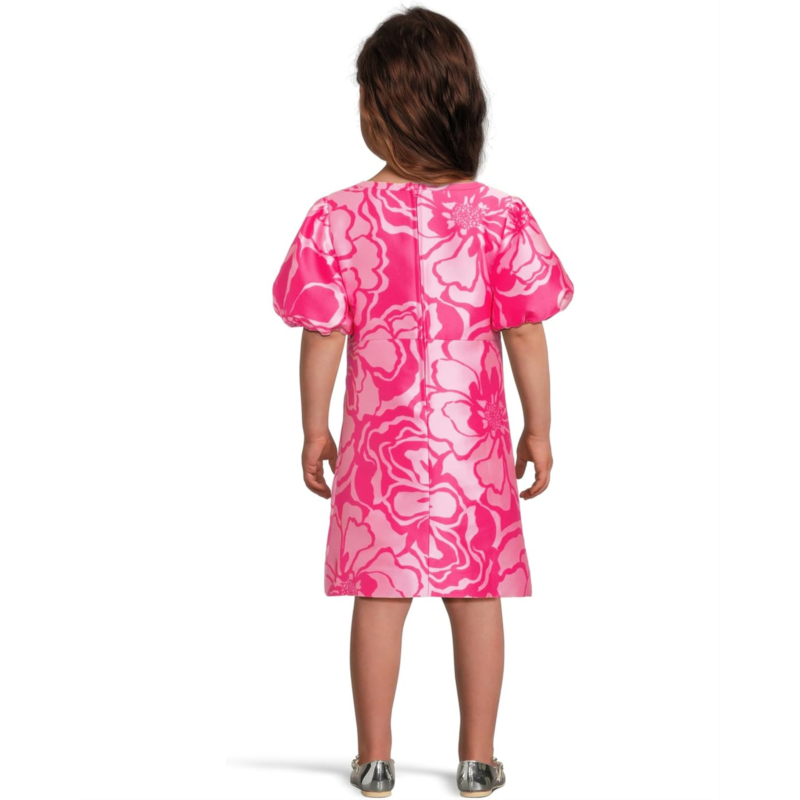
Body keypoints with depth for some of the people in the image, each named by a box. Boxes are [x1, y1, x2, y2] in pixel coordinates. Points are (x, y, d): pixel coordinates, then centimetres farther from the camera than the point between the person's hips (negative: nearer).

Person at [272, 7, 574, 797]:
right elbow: (526, 334, -5)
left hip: (378, 445, 0)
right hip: (475, 448, 0)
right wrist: (539, 429, 5)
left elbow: (322, 337, -5)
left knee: (378, 597, 10)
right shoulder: (502, 218, -8)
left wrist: (314, 429, 7)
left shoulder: (338, 219, -9)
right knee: (477, 597, 10)